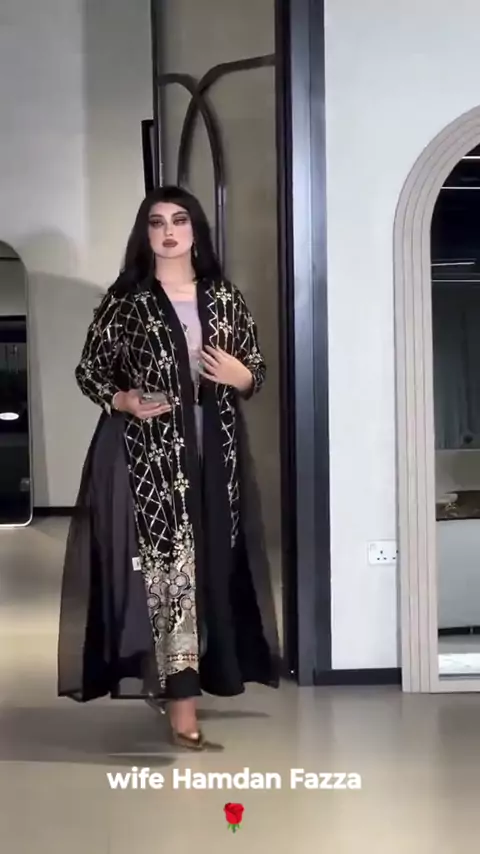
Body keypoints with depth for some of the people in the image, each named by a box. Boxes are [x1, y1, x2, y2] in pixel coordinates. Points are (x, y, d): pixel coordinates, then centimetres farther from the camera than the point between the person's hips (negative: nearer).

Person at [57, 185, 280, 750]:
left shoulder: (226, 298, 9)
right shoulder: (125, 301, 0)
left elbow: (257, 372, 14)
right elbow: (89, 371, 3)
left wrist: (238, 376, -8)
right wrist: (123, 400, -15)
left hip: (214, 452, 4)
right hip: (148, 454, -4)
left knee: (211, 565, 10)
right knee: (167, 566, -9)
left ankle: (174, 679, 29)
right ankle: (182, 707, -8)